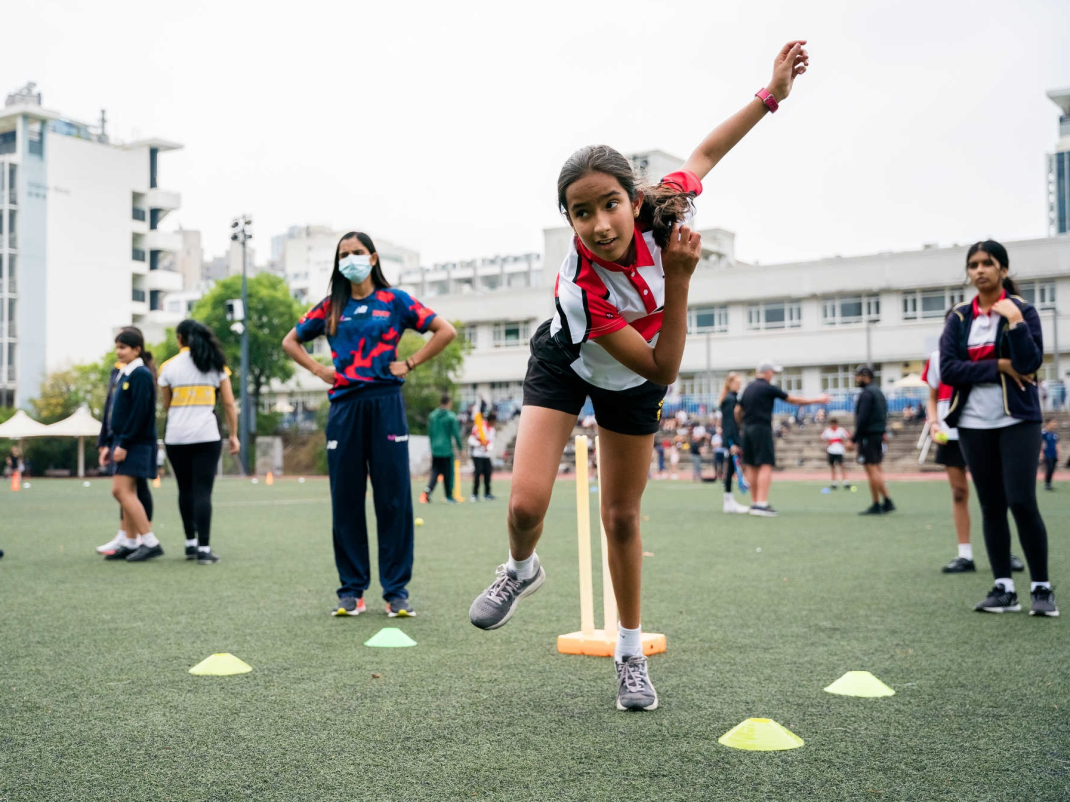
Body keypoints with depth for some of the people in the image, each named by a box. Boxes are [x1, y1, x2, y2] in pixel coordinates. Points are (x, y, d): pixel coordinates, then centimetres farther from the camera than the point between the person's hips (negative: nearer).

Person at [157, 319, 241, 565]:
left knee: (185, 490, 13)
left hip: (176, 436, 1)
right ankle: (204, 549, -9)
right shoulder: (216, 364, 5)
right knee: (203, 491, -3)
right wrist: (233, 434, 8)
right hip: (207, 436, -1)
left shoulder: (169, 366, 4)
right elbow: (229, 403, 3)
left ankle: (191, 544, 20)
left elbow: (166, 406, 10)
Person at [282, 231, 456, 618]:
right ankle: (351, 590, 11)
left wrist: (410, 364, -2)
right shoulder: (330, 308, 13)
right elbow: (291, 342, 23)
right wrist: (320, 370, 8)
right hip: (344, 407, 2)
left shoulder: (395, 301, 6)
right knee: (346, 499, 3)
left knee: (394, 498, -3)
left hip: (385, 404, -2)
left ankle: (397, 590, 4)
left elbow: (445, 331, 3)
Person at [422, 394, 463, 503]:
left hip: (435, 449, 4)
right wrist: (460, 448, 2)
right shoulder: (451, 416, -8)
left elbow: (429, 433, 11)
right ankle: (449, 497, 11)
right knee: (448, 474, 5)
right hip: (447, 449, -4)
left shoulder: (432, 416, 6)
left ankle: (428, 489, -16)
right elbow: (456, 434, -8)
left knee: (435, 471, 9)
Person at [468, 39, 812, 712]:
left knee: (622, 516, 7)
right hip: (565, 366, -3)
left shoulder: (662, 212, -30)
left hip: (629, 385, 3)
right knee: (528, 502, -19)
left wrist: (772, 92, -3)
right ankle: (522, 569, 20)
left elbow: (705, 154, -6)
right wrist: (679, 280, -41)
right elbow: (665, 368, -32)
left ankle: (631, 652, 24)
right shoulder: (580, 290, -40)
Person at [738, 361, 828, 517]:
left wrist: (741, 424, 28)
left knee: (751, 467, 9)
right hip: (762, 428, -8)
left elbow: (738, 410, 15)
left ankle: (755, 503, 13)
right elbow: (792, 400, -3)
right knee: (765, 466, -10)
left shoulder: (749, 388, 13)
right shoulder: (768, 388, -8)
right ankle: (761, 504, -19)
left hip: (748, 429, 8)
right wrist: (816, 400, 5)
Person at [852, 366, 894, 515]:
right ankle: (887, 502, 12)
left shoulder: (866, 394, -13)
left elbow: (862, 419, -19)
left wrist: (854, 439, -16)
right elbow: (884, 416, 19)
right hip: (879, 434, 10)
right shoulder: (878, 392, 17)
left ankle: (876, 505, -5)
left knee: (871, 469, -6)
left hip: (868, 436, -10)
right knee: (876, 469, 14)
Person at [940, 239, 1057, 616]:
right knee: (991, 506, 6)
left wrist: (1015, 322, -23)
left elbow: (1030, 364, -13)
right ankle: (1004, 588, 12)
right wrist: (999, 367, -13)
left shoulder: (1022, 310, -2)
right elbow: (948, 369, -6)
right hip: (974, 423, 3)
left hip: (1017, 419, -3)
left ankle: (1042, 588, 2)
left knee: (1021, 501, -10)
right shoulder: (958, 318, 6)